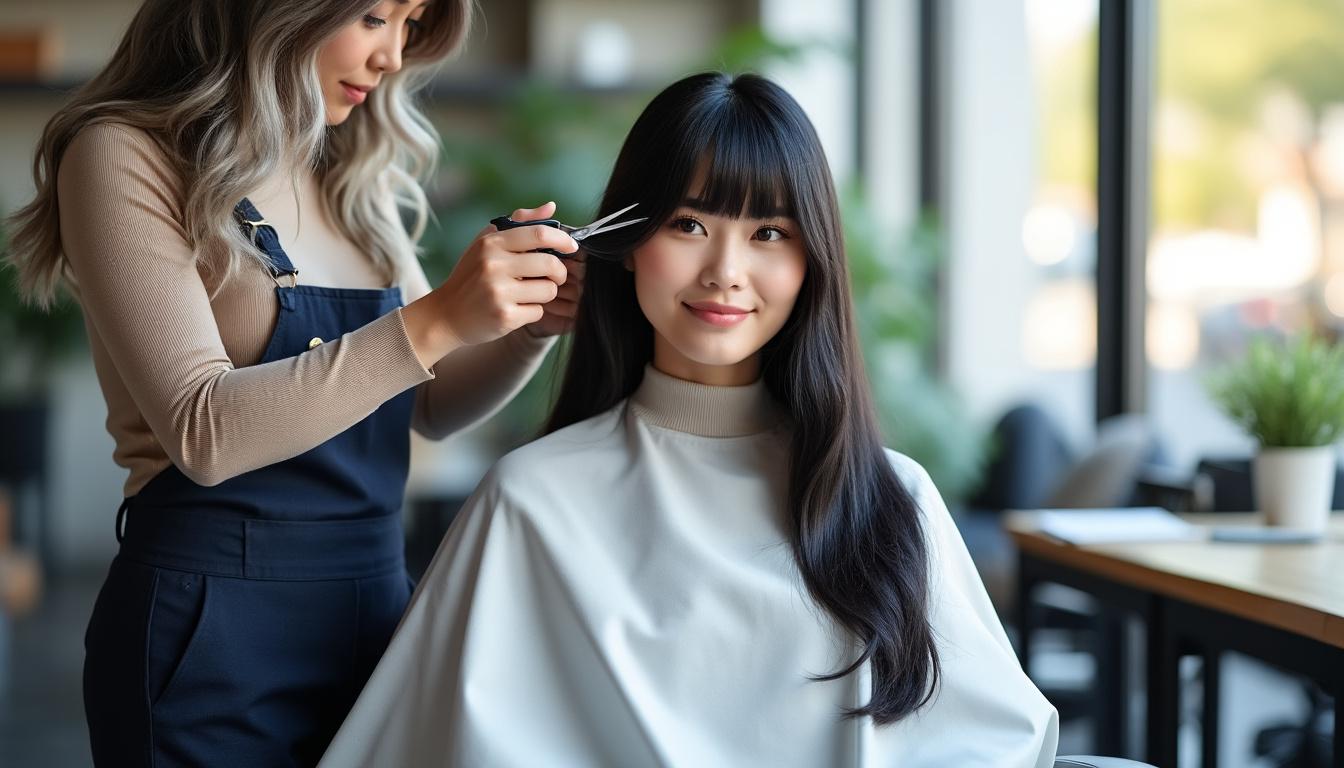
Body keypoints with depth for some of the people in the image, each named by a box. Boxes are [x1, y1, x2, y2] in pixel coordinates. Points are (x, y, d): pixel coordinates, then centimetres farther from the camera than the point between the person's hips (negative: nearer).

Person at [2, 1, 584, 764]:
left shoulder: (352, 175, 10)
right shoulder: (128, 158, -11)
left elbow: (430, 403, 14)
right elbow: (202, 434, -21)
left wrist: (533, 325, -5)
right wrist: (433, 322, -28)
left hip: (376, 608, 7)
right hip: (214, 630, -6)